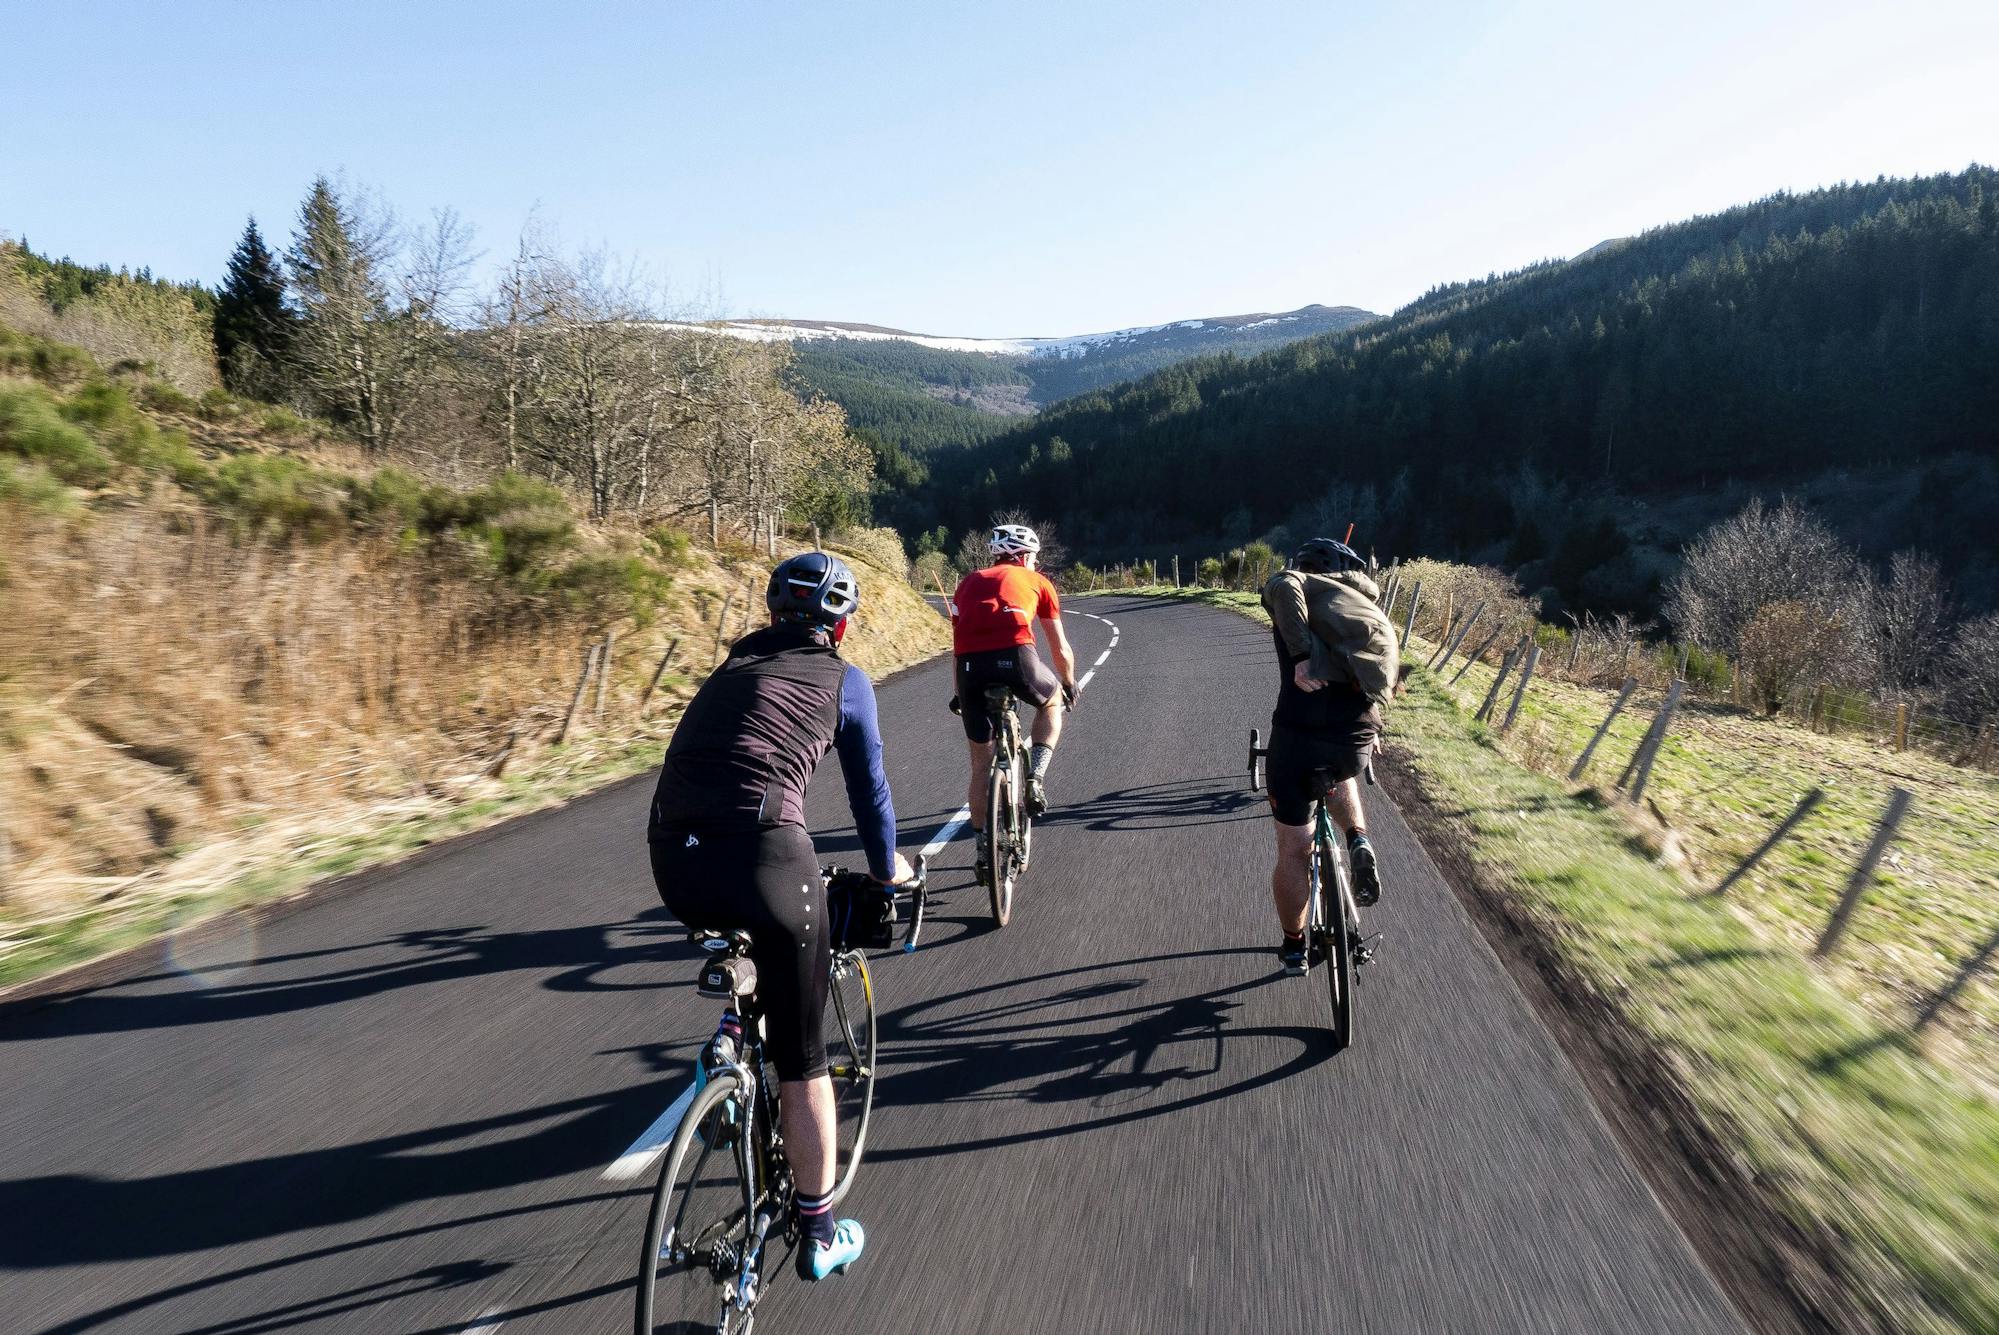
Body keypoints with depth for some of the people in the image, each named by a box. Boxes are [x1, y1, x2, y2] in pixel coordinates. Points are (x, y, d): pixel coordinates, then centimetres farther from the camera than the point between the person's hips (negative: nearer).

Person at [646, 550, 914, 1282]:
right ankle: (820, 1234, 24)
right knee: (802, 1056, 11)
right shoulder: (844, 679, 13)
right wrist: (886, 868, 38)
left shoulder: (730, 669, 26)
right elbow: (868, 787, 20)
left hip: (673, 863, 5)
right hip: (763, 854, -4)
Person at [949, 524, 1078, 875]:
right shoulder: (1036, 581, 23)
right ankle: (1035, 777, 13)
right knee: (1052, 701, 32)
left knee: (981, 766, 16)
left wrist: (960, 693, 45)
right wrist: (1069, 685, 44)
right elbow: (1060, 649, 27)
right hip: (1015, 656, -2)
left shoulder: (970, 582, 31)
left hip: (970, 663, 3)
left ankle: (983, 851, 22)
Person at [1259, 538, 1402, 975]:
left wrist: (1301, 655, -23)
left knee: (1293, 851, 16)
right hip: (1358, 740, 4)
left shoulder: (1293, 587, 11)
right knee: (1339, 774, 41)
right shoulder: (1370, 608, 24)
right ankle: (1358, 841, 16)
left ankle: (1293, 946, 31)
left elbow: (1284, 585, -15)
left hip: (1297, 735, -4)